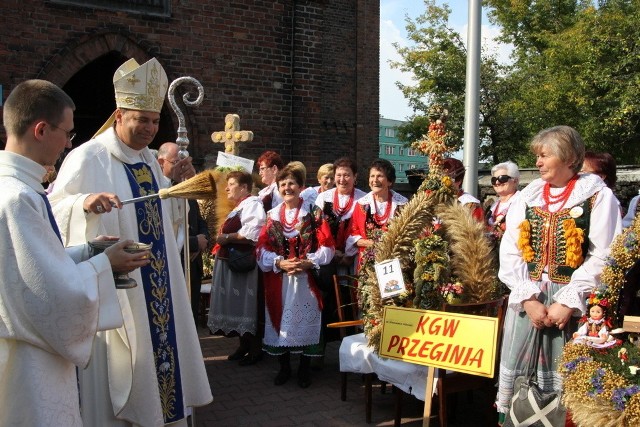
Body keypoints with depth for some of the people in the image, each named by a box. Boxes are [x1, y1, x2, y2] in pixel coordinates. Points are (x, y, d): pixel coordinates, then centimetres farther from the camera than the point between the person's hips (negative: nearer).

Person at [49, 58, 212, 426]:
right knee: (118, 364, 1)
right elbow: (53, 209, -13)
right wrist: (83, 203, -32)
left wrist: (179, 184, 2)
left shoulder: (150, 160, 11)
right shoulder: (87, 158, -11)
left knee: (160, 345, 14)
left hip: (156, 282, 7)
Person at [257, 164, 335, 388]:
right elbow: (262, 248, 2)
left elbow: (327, 246, -5)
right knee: (281, 321, 7)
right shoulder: (272, 216, 8)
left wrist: (309, 262, -18)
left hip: (306, 280, -2)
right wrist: (279, 262, -15)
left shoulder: (313, 212, 0)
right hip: (278, 281, 2)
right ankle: (284, 367, 23)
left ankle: (305, 369, 19)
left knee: (305, 322, 2)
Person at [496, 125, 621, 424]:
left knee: (566, 382, 2)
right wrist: (528, 298, -8)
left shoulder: (599, 196, 0)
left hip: (574, 306, -3)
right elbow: (510, 253, 4)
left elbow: (602, 259, -7)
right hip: (526, 300, 3)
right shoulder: (526, 197, 10)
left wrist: (568, 302, -14)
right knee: (517, 374, 6)